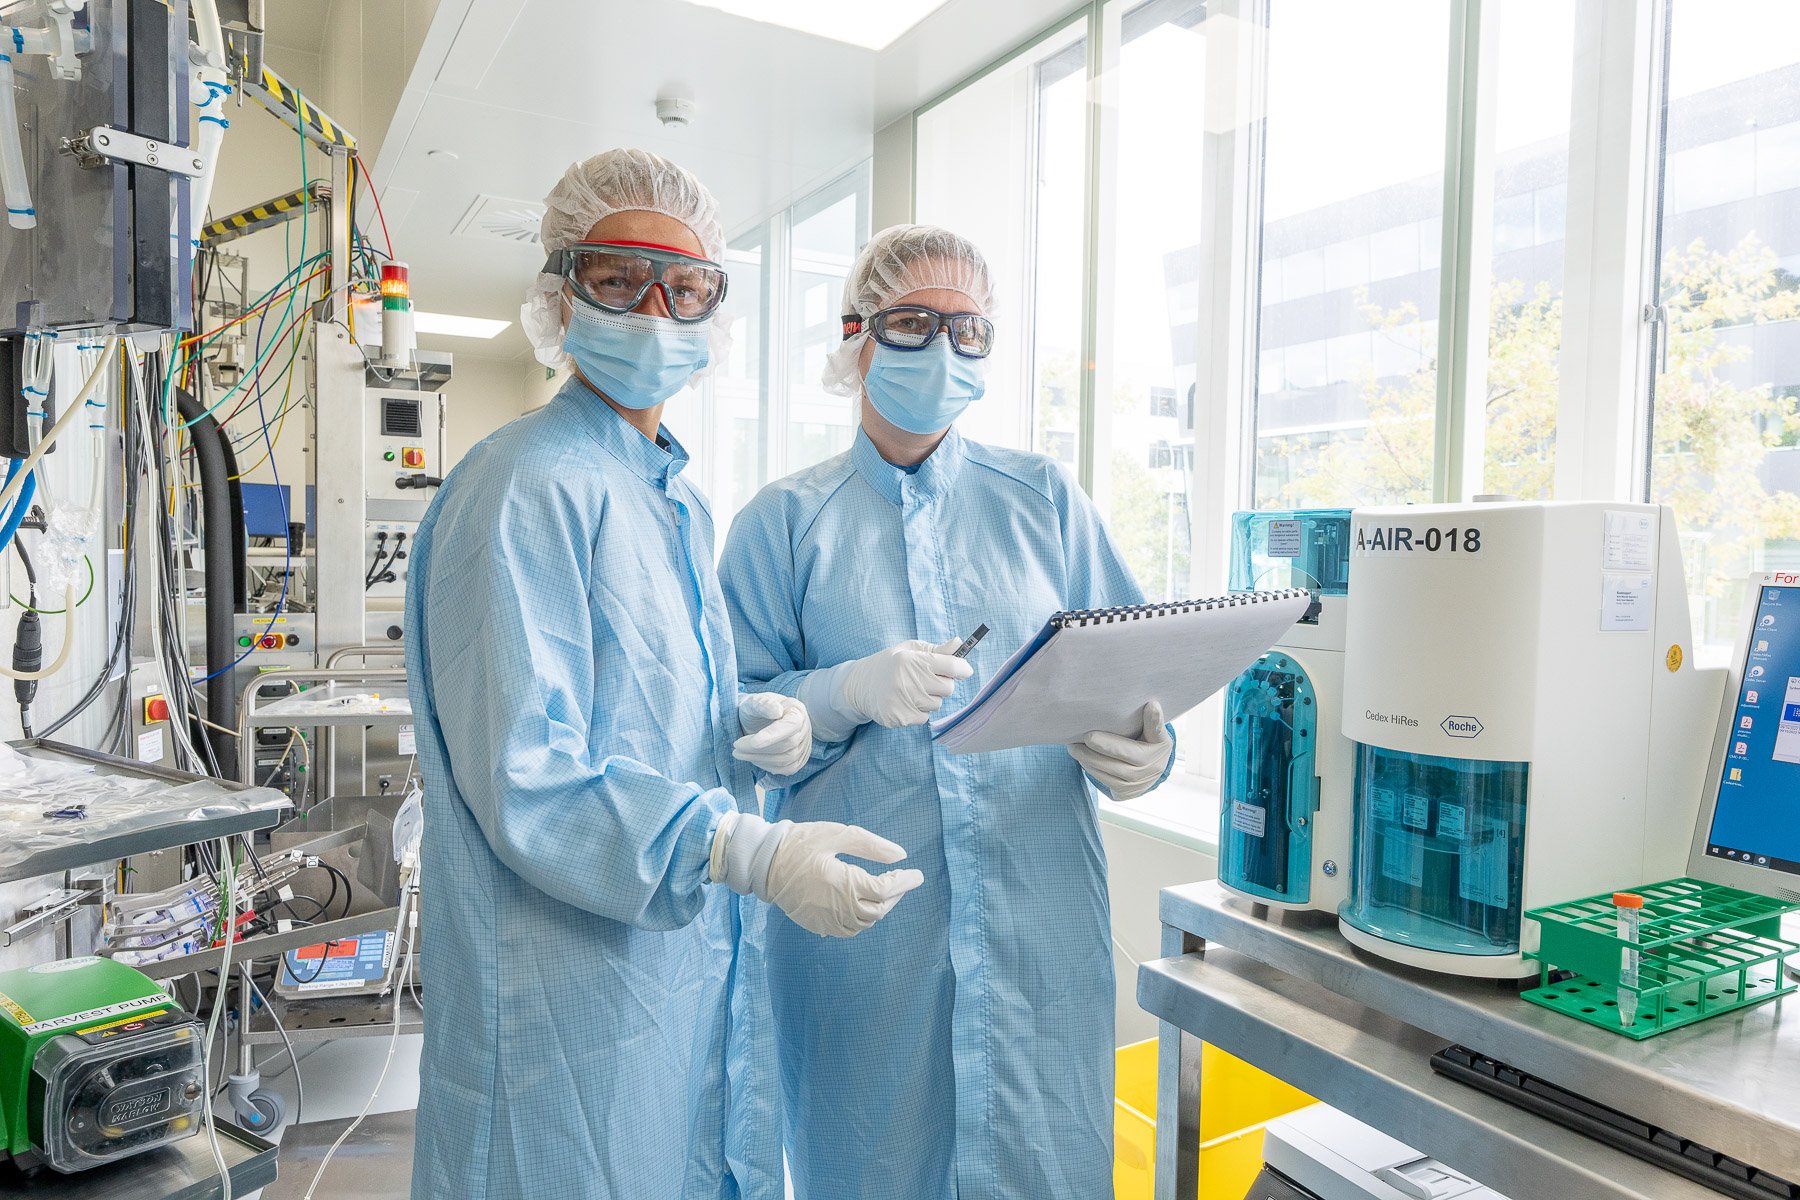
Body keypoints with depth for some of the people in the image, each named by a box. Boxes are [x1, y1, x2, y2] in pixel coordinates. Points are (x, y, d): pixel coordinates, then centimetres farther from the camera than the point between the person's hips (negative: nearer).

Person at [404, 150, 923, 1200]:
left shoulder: (680, 501, 12)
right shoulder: (529, 488, -17)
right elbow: (528, 783, -23)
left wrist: (761, 725, -1)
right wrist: (757, 854, -31)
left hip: (692, 963, 9)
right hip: (572, 987, -8)